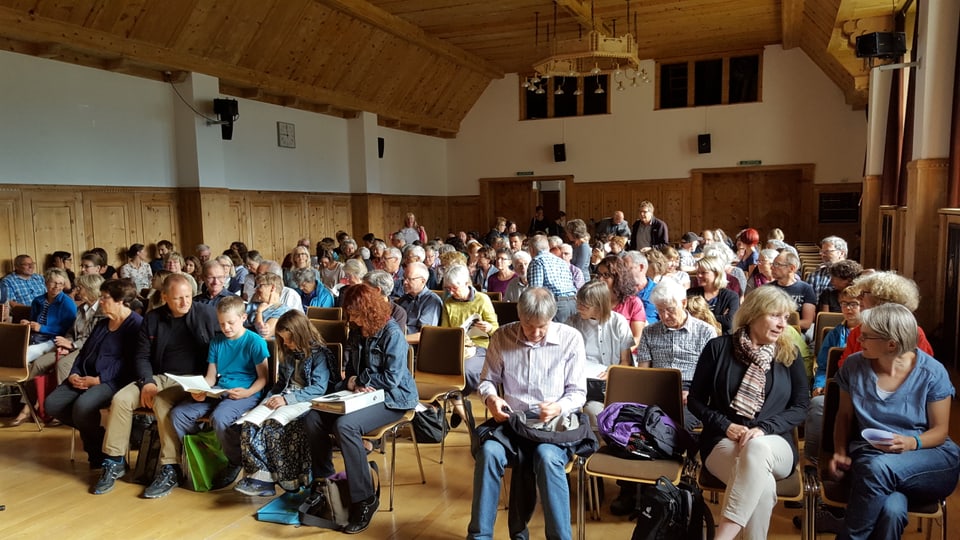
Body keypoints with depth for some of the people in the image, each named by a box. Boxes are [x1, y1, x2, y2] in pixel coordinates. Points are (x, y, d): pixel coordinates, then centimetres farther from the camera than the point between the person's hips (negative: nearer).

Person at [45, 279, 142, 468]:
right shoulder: (102, 323, 22)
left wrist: (98, 379, -21)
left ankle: (98, 449, -6)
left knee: (82, 406, -33)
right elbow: (84, 352, 22)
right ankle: (93, 433, 6)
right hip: (86, 378, 9)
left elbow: (128, 361, -18)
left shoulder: (136, 324, -9)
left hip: (113, 381, -9)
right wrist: (74, 373, 2)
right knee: (52, 403, -11)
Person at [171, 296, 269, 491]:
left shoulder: (255, 342, -5)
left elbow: (263, 378, -5)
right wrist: (200, 391, -7)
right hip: (218, 392, 6)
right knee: (178, 414, -12)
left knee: (219, 418, -34)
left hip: (245, 393, -6)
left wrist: (248, 392, -22)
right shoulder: (216, 341, 13)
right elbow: (211, 376, 13)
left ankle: (235, 463, -7)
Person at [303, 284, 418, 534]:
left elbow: (391, 378, -22)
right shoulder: (357, 332, 9)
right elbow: (349, 371, 13)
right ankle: (324, 481, 7)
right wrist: (351, 384, -11)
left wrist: (359, 380, -10)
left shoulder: (392, 334, -15)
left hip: (393, 398, -8)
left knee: (345, 425, -32)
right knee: (312, 419, -11)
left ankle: (364, 499, -22)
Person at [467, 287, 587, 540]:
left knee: (547, 457, -35)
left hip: (554, 424, -1)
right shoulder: (502, 337, 0)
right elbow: (487, 380, 12)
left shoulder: (570, 339, -4)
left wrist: (558, 408, -23)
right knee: (488, 451, -30)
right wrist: (491, 398, -12)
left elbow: (578, 392, -1)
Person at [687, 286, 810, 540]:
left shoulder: (789, 354, 8)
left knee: (757, 449, -38)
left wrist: (764, 428, -13)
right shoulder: (719, 347, 2)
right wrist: (725, 425, -11)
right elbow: (695, 400, 5)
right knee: (761, 484, -37)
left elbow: (801, 406, 4)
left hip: (772, 444, 1)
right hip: (723, 441, -1)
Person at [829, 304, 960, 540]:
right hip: (869, 457, 1)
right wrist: (840, 453, -5)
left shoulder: (932, 372, -5)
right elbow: (845, 415, 10)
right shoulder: (854, 366, 1)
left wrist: (912, 443, -21)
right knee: (892, 511, -36)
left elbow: (940, 430, 0)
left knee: (879, 467, -37)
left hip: (928, 457, 0)